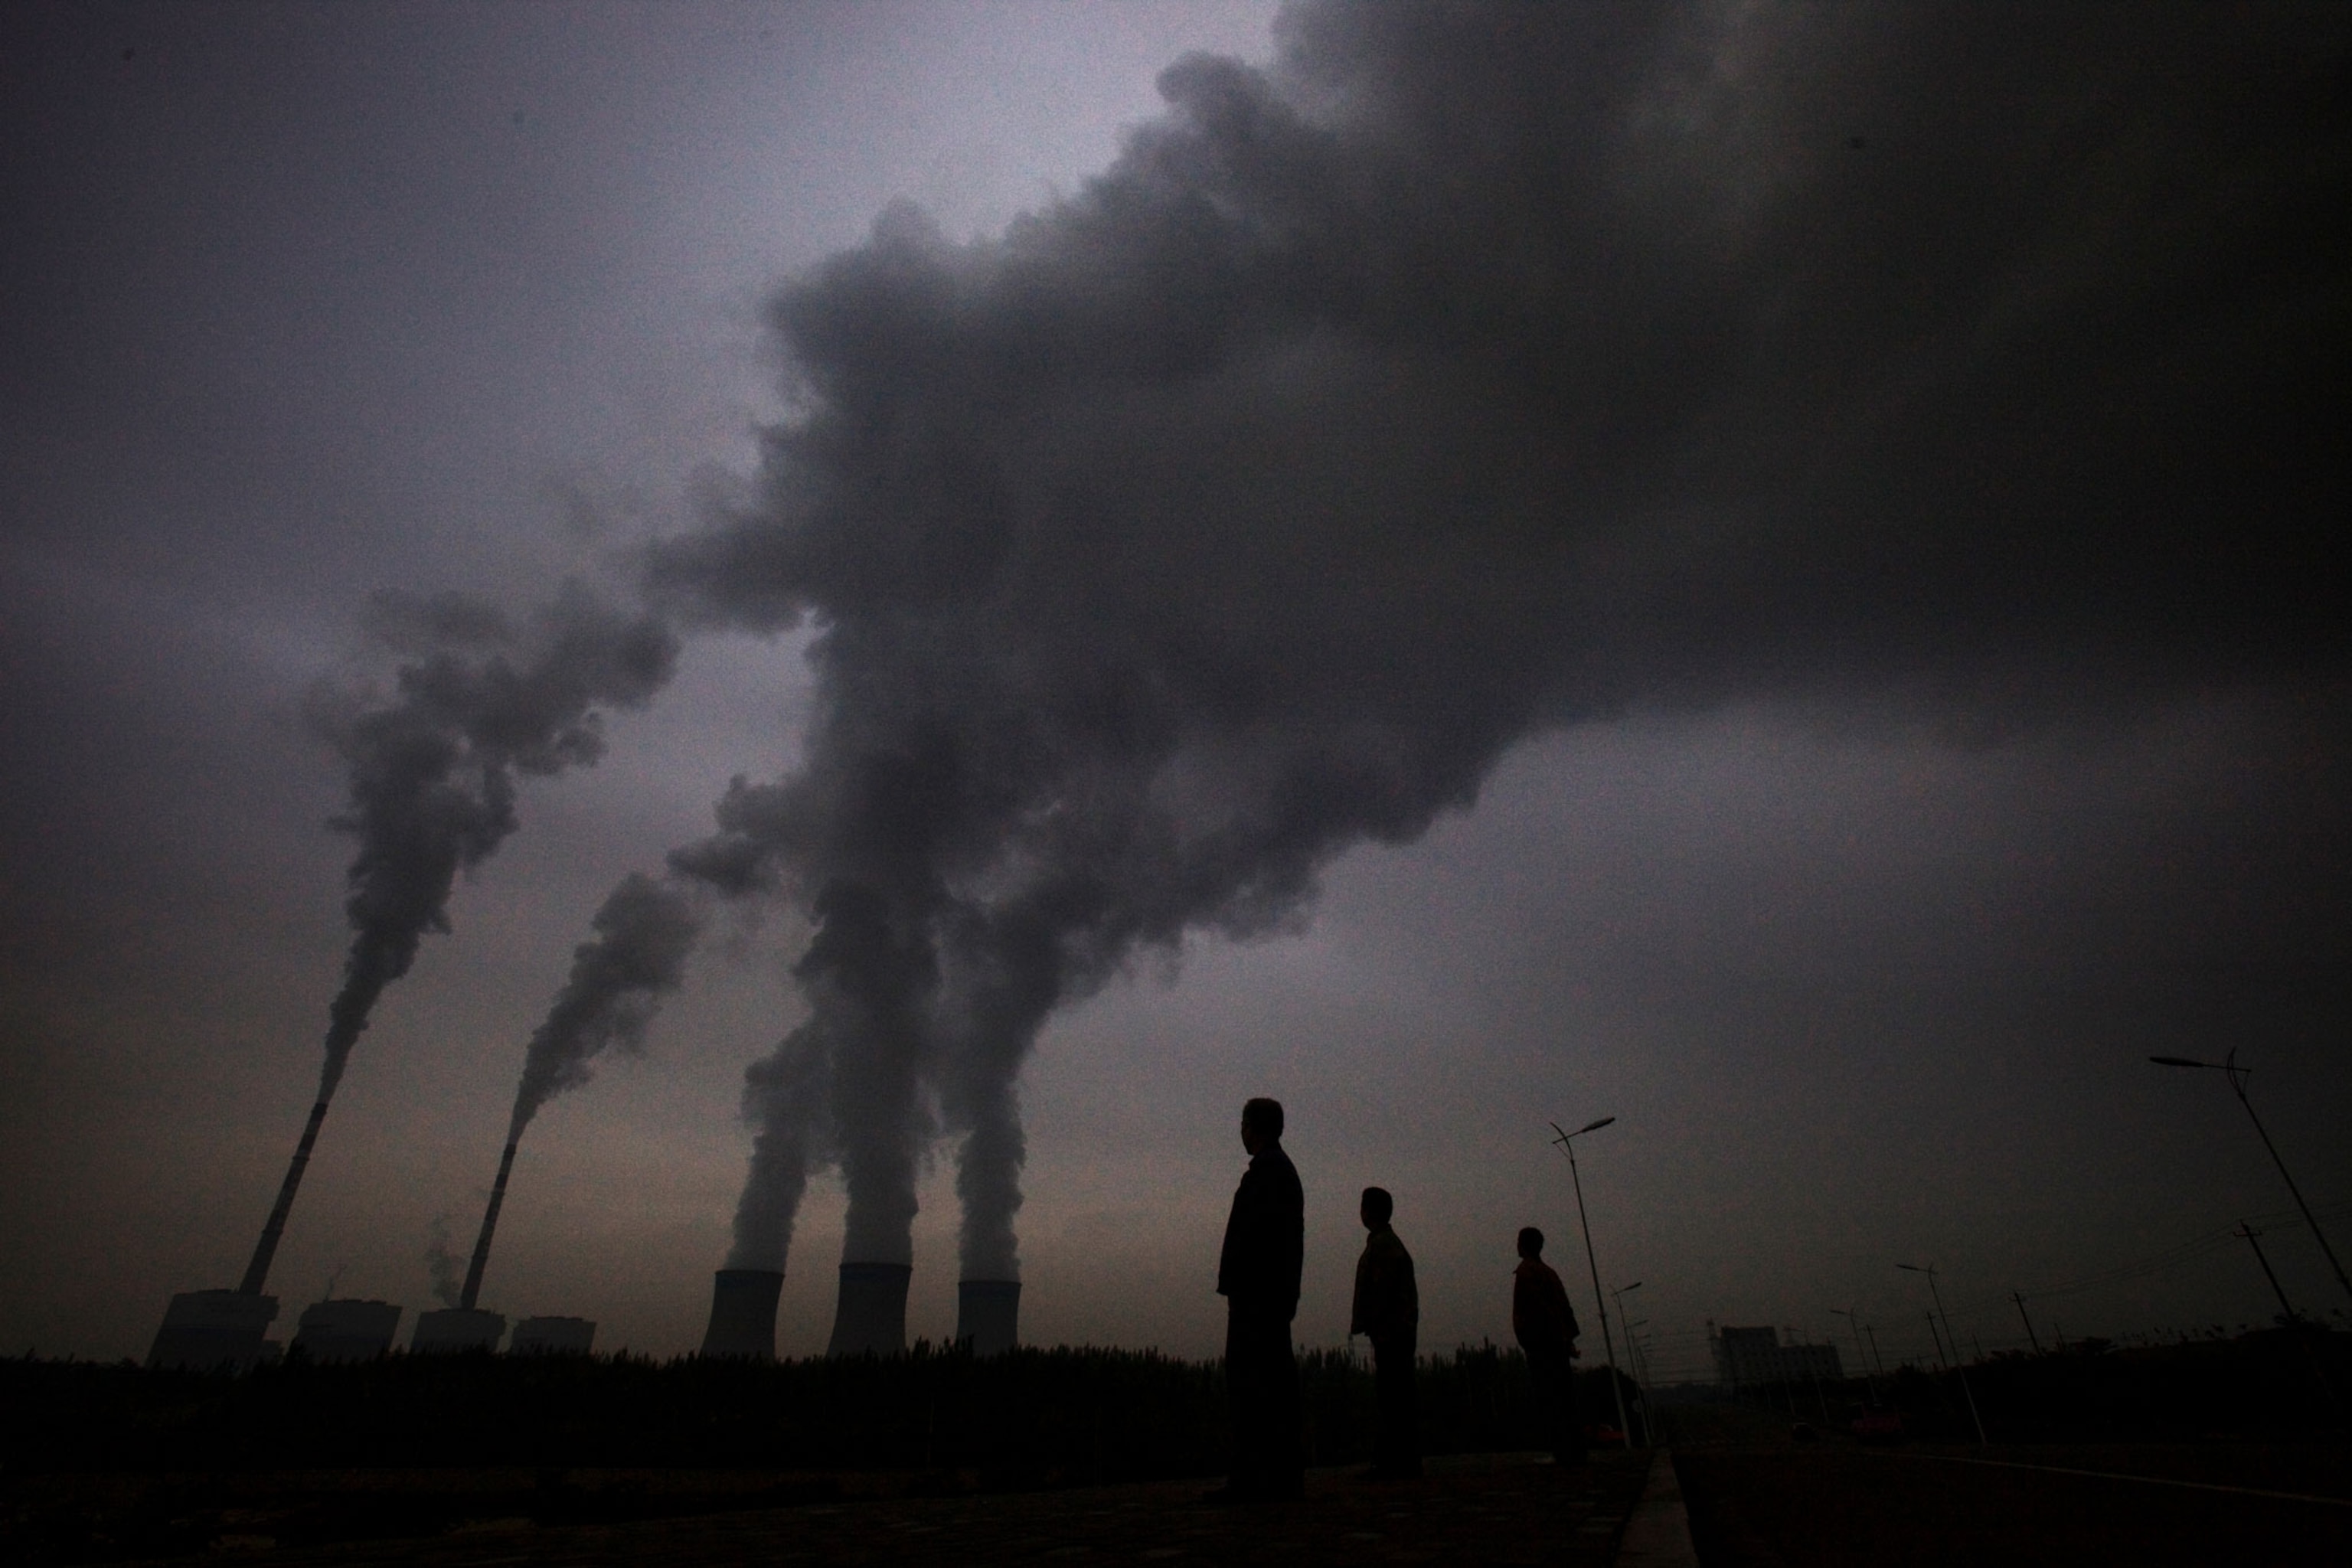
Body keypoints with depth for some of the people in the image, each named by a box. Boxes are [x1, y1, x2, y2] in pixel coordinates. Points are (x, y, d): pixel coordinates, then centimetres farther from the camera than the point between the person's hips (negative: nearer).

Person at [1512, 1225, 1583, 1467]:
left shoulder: (1526, 1272, -7)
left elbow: (1544, 1308, -16)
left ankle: (1564, 1452, -11)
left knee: (1550, 1398, -8)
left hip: (1540, 1343, -9)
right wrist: (1567, 1339, 12)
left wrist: (1562, 1340, -17)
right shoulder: (1548, 1272, 19)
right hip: (1557, 1342, 9)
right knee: (1563, 1397, 11)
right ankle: (1575, 1451, 12)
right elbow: (1564, 1307, 16)